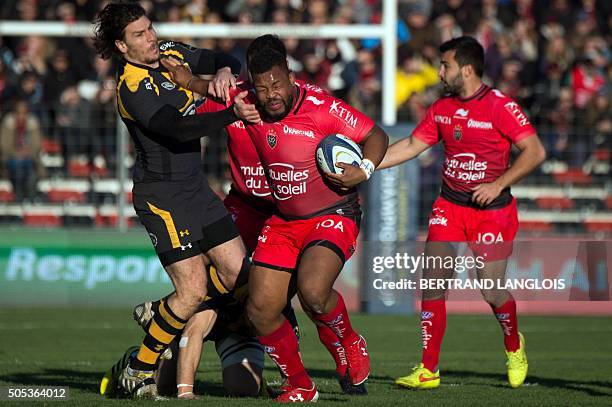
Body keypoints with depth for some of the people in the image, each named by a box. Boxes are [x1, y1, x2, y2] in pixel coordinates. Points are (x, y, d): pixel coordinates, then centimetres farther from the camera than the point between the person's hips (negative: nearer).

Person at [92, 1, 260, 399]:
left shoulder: (171, 53, 7)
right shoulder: (133, 89, -18)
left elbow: (225, 60, 16)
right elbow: (179, 128, -28)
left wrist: (225, 71, -7)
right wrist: (233, 114, -35)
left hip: (195, 185, 8)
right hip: (162, 195, -8)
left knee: (239, 274, 4)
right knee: (193, 291, -12)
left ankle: (159, 314, 25)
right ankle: (139, 371, 6)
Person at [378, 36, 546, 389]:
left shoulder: (500, 106, -12)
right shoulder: (441, 108, 6)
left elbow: (535, 152, -13)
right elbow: (411, 146, 12)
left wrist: (498, 185, -20)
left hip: (492, 210, -5)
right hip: (449, 206, 5)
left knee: (492, 291, -4)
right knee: (432, 281, -8)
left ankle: (514, 346, 28)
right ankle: (429, 370, -2)